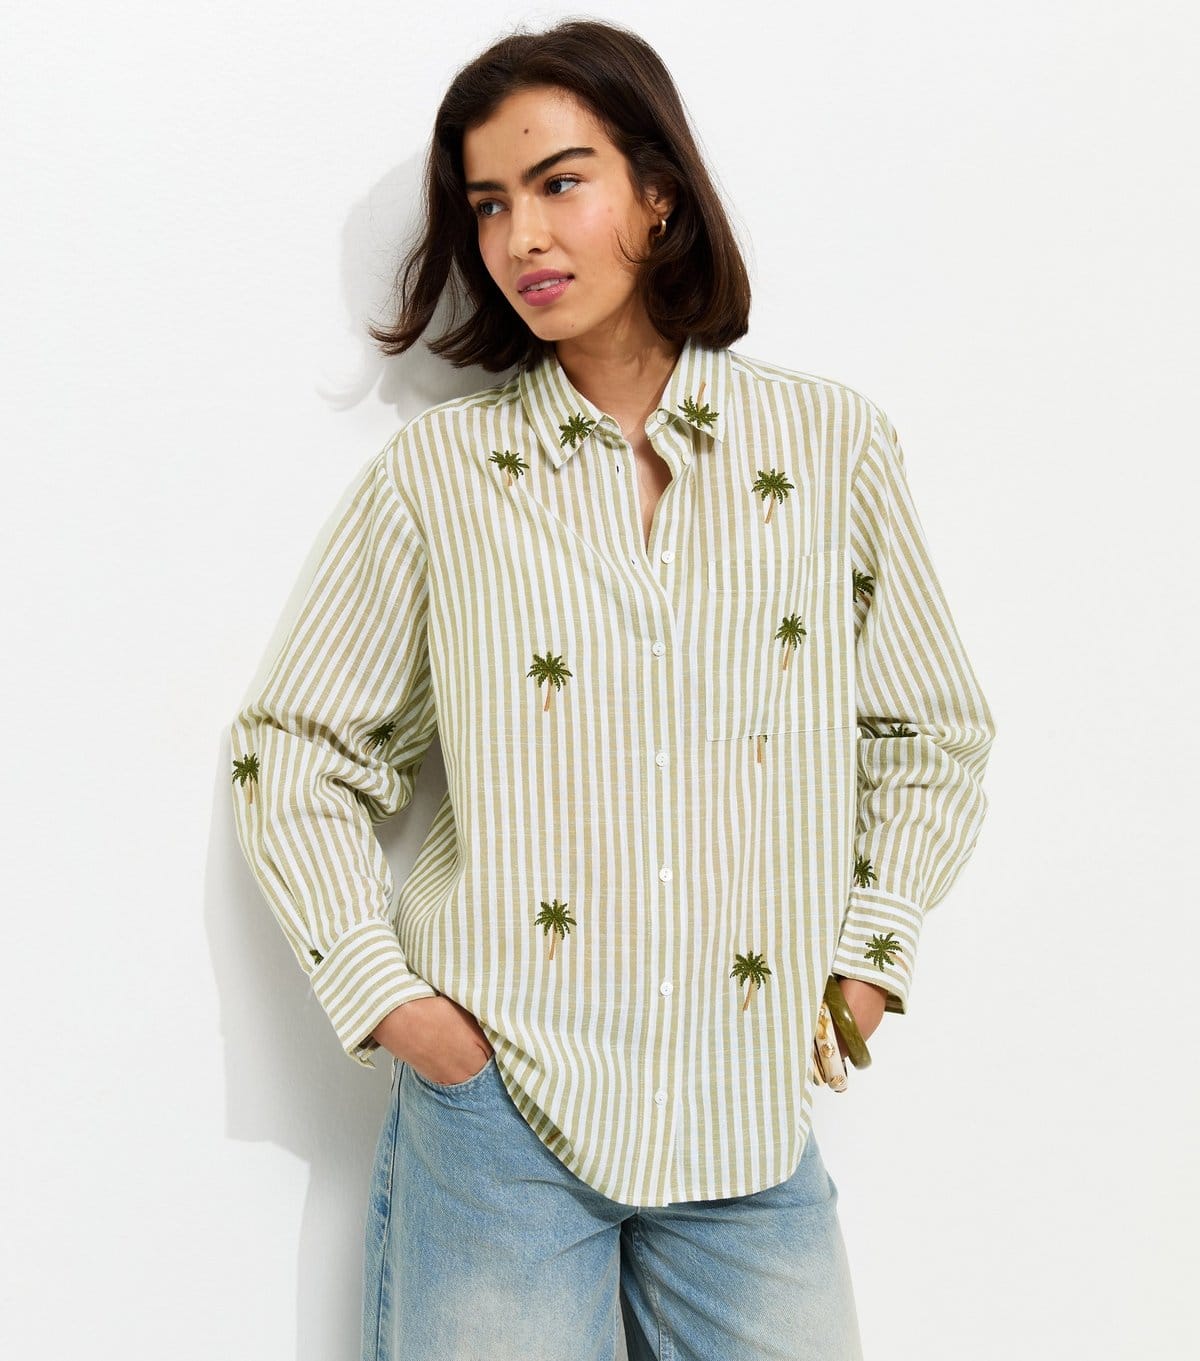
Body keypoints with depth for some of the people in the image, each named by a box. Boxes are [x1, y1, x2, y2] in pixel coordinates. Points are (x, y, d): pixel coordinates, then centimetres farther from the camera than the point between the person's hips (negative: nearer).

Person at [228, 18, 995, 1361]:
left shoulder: (831, 442, 3)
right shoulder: (438, 473, 1)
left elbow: (934, 737, 12)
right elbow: (292, 750, 6)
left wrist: (865, 958, 4)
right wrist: (381, 992, -3)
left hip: (749, 1120, 1)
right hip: (498, 1095, -1)